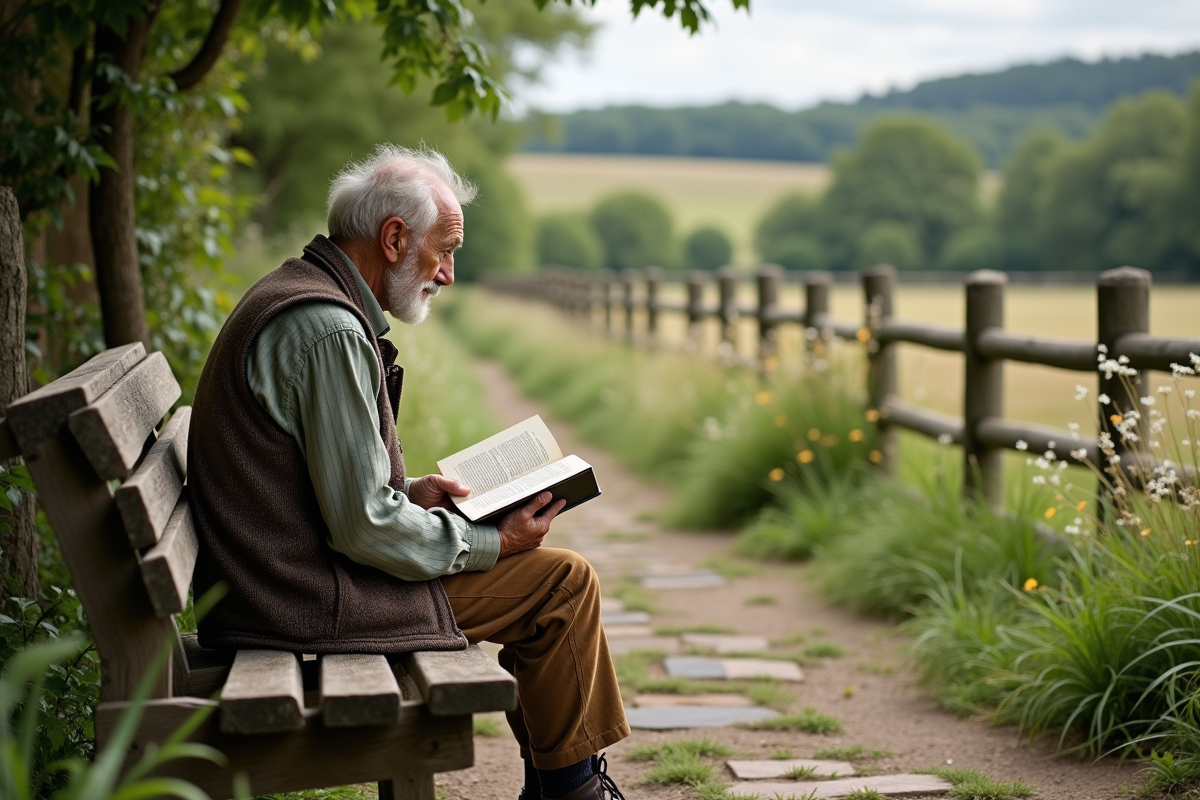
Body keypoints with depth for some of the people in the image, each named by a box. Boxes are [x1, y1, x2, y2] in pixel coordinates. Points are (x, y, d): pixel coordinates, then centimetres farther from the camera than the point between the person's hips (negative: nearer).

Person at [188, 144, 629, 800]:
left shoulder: (291, 294, 12)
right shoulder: (327, 329, -22)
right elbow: (364, 527, -23)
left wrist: (407, 492, 9)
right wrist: (491, 542, -10)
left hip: (278, 579, 11)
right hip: (314, 599, -11)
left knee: (543, 574, 20)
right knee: (564, 581, -4)